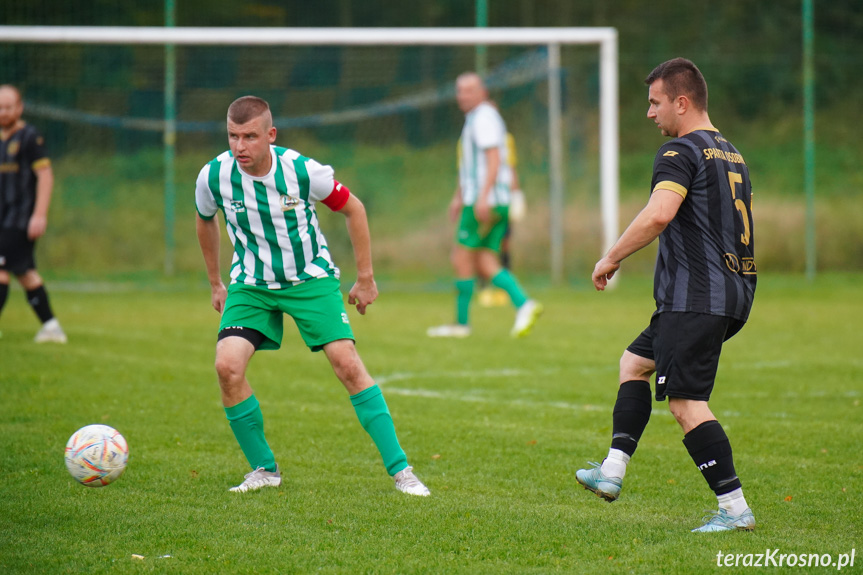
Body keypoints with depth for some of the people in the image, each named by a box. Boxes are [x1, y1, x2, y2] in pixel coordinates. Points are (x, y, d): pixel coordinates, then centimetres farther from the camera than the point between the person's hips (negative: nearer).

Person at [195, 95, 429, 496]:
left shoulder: (303, 171, -20)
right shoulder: (213, 177, -15)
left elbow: (353, 209, -3)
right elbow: (205, 221, 10)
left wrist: (365, 278, 0)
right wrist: (216, 284, 16)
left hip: (311, 278, -2)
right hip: (251, 283, 2)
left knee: (347, 364, -15)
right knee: (227, 366, -19)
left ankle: (400, 469, -6)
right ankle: (264, 469, 0)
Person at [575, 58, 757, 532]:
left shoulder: (681, 151, -11)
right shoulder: (731, 155, 19)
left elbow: (659, 213, -27)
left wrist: (612, 257, -16)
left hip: (696, 298, -10)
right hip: (734, 292, 10)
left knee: (685, 401, -10)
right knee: (634, 362, 20)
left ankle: (735, 508, -12)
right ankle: (612, 472, 16)